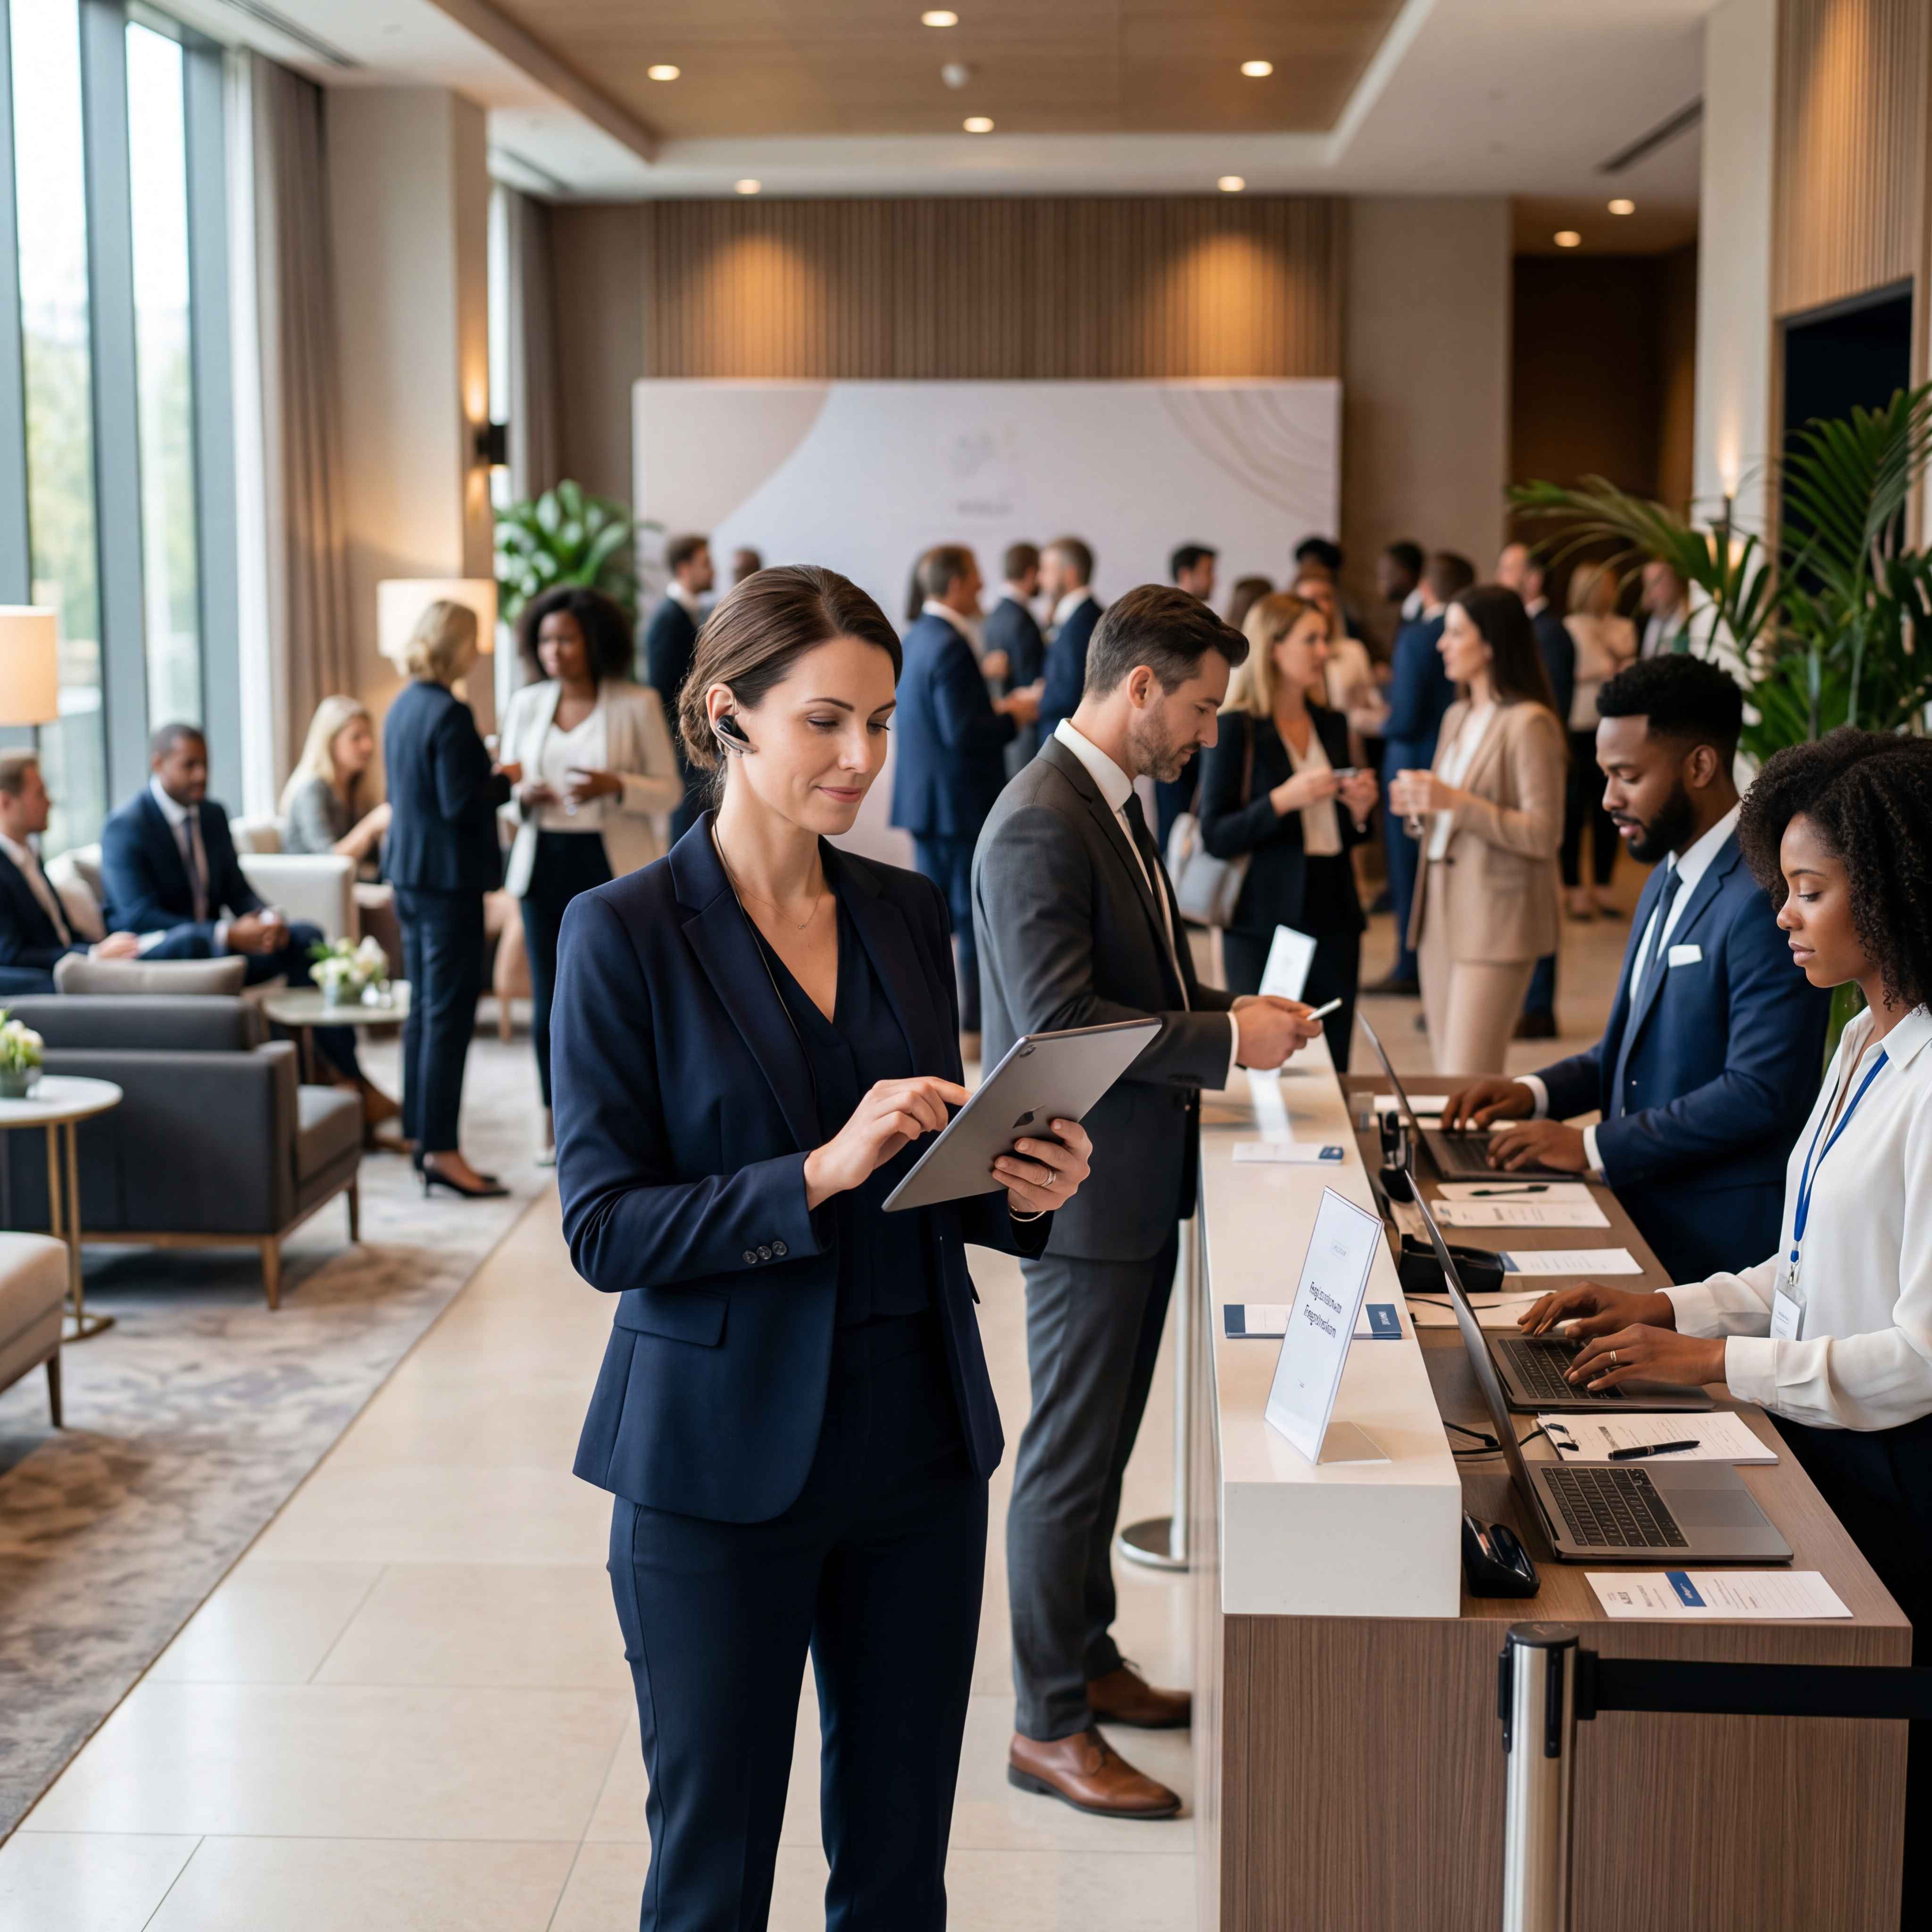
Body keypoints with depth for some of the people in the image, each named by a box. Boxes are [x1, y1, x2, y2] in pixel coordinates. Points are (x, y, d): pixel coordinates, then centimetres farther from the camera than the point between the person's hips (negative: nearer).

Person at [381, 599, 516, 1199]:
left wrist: (488, 774, 16)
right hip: (447, 874, -9)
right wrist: (504, 782, -5)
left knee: (425, 1008, 14)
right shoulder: (448, 714, -18)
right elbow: (460, 804, -21)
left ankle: (424, 1137, 20)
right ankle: (440, 1150, -3)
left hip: (409, 872, 9)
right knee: (450, 1011, -5)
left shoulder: (402, 706, 10)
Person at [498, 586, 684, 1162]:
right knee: (549, 999, 4)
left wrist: (616, 786, -18)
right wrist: (523, 798, -8)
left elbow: (670, 791, -1)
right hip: (545, 864, 3)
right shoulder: (525, 705, 9)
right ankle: (553, 1112, 21)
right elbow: (504, 787, 16)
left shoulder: (637, 705, -1)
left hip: (614, 866, -3)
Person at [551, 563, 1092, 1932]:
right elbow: (602, 1228, -13)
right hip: (722, 1459, -4)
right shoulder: (625, 934, -9)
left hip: (917, 1444, 5)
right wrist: (819, 1174, -24)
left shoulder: (908, 912, 6)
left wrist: (1019, 1191, -7)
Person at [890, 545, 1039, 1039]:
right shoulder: (950, 646, -19)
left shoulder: (917, 637, 11)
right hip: (960, 800, -9)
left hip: (921, 795, 9)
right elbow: (963, 733, -24)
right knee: (978, 915, -2)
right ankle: (978, 1026, 2)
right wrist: (1014, 717, -9)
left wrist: (995, 709, 13)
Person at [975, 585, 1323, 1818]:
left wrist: (1234, 1011, 4)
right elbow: (1060, 1024, -26)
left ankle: (1087, 1659, 34)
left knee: (1105, 1441, 20)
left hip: (1142, 1182, 10)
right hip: (1084, 1185, -10)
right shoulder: (1040, 827, -21)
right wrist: (1226, 1043, -22)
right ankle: (1049, 1727, 11)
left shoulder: (1118, 804, 11)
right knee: (1071, 1457, 0)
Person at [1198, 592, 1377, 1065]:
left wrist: (1360, 810, -2)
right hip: (1264, 921, -5)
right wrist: (1282, 800, -22)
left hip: (1334, 915, 6)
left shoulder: (1332, 724, 12)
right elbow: (1215, 836, -11)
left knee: (1331, 1069, 7)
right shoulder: (1235, 729, -6)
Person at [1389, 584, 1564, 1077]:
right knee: (1446, 1077, 10)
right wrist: (1421, 809, 3)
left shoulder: (1529, 723, -11)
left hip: (1496, 919, -8)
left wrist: (1455, 801, -20)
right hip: (1441, 911, 8)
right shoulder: (1457, 718, 15)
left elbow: (1543, 836, -16)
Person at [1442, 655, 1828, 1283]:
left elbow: (1761, 1094, -22)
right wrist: (1536, 1092, 5)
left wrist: (1594, 1147, -18)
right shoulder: (1668, 878, 14)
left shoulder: (1765, 899, -19)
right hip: (1639, 1209, 8)